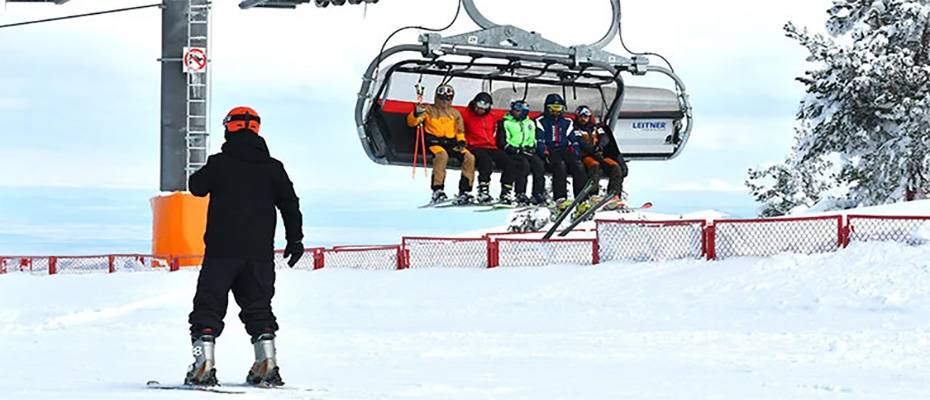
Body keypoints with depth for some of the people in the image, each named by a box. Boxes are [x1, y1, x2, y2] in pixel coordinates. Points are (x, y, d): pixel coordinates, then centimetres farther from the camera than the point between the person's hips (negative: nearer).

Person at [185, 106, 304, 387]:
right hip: (260, 253, 3)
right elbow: (289, 202, 3)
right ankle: (267, 364, 6)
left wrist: (200, 175, 32)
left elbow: (197, 186, 11)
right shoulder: (272, 167, 4)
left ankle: (204, 365, -10)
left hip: (222, 250, -3)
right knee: (258, 306, 15)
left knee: (209, 305, 1)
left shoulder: (219, 163, -5)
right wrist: (295, 238, 8)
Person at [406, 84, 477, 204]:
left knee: (469, 157, -19)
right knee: (442, 155, -38)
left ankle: (464, 191, -17)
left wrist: (461, 141, 5)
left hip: (451, 143, 5)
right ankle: (437, 190, -37)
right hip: (434, 141, -5)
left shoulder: (455, 113, 21)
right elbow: (411, 122, 0)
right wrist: (416, 114, -22)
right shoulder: (429, 110, 9)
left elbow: (460, 130, 26)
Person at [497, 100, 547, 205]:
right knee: (524, 164, -33)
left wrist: (531, 147, 0)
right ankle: (520, 194, -34)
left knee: (538, 164, -24)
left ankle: (539, 193, -24)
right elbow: (502, 141, -1)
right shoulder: (505, 123, 8)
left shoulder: (530, 123, 22)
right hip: (512, 152, -4)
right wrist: (516, 150, -13)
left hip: (527, 151, 4)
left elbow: (533, 139, 24)